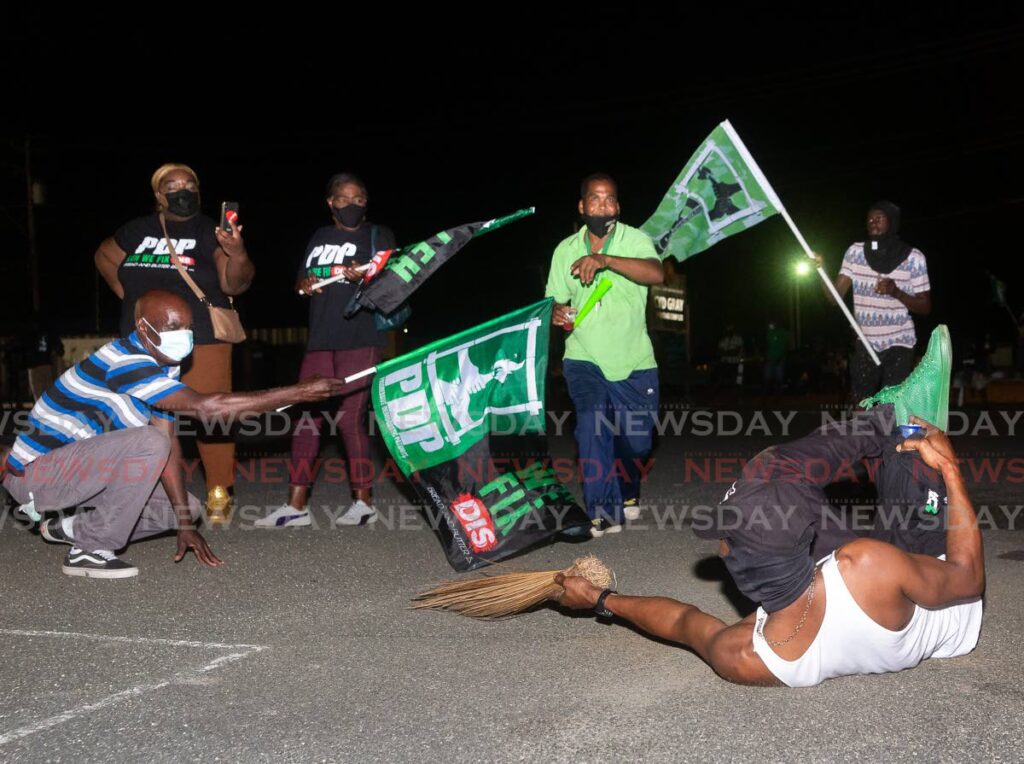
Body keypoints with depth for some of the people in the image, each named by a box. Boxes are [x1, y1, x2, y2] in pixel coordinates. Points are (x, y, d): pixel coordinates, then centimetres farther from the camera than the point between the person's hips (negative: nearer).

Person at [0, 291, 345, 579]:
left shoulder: (163, 364, 2)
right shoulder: (125, 362, -28)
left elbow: (169, 443, 1)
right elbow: (203, 406, -37)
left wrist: (185, 522, -5)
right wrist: (297, 393, -37)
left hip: (71, 468, 9)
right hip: (34, 472, -9)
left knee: (189, 507, 4)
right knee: (148, 443, -31)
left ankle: (72, 527, 13)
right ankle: (89, 550, -16)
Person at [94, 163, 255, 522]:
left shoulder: (210, 232, -3)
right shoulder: (138, 230, 9)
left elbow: (234, 284, -15)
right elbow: (104, 256, 27)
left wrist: (238, 256, -35)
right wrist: (126, 292, 13)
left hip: (202, 341, -4)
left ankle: (219, 495, -2)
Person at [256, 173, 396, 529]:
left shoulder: (378, 235, 6)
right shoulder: (320, 238, 19)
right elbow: (300, 282, 25)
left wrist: (363, 278, -23)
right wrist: (305, 285, 0)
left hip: (361, 339, -5)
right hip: (320, 340, 5)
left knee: (349, 417, -8)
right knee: (305, 417, 0)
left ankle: (363, 502, 3)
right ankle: (296, 505, 3)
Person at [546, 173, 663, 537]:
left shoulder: (635, 240, -7)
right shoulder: (565, 250, 2)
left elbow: (656, 273, -27)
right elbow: (554, 299, 8)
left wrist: (605, 259, -41)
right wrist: (555, 312, -17)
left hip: (633, 361, 0)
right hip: (584, 359, 0)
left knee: (635, 439, 9)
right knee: (592, 421, -22)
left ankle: (627, 490, 41)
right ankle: (603, 510, -13)